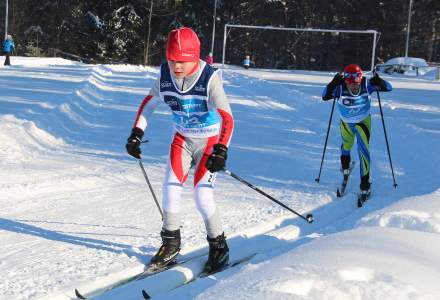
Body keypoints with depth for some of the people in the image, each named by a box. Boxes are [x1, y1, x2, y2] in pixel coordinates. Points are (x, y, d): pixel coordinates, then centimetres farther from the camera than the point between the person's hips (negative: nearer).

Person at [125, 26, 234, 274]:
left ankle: (219, 248, 7)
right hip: (182, 139, 5)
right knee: (171, 187, -5)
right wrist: (137, 133, 0)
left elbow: (227, 118, -33)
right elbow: (149, 103, 5)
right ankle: (171, 245, 12)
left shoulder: (209, 78, -27)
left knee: (203, 195, -12)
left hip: (210, 141, -5)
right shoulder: (165, 75, -12)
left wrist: (221, 150, -45)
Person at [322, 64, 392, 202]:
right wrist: (333, 84, -50)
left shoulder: (367, 85, -28)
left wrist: (379, 82, -42)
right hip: (346, 122, 1)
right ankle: (345, 167, 58)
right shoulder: (340, 87, -31)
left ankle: (365, 185, -6)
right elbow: (325, 96, -38)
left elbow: (388, 88, -22)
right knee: (346, 145, 25)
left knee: (363, 149, -15)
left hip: (363, 121, -1)